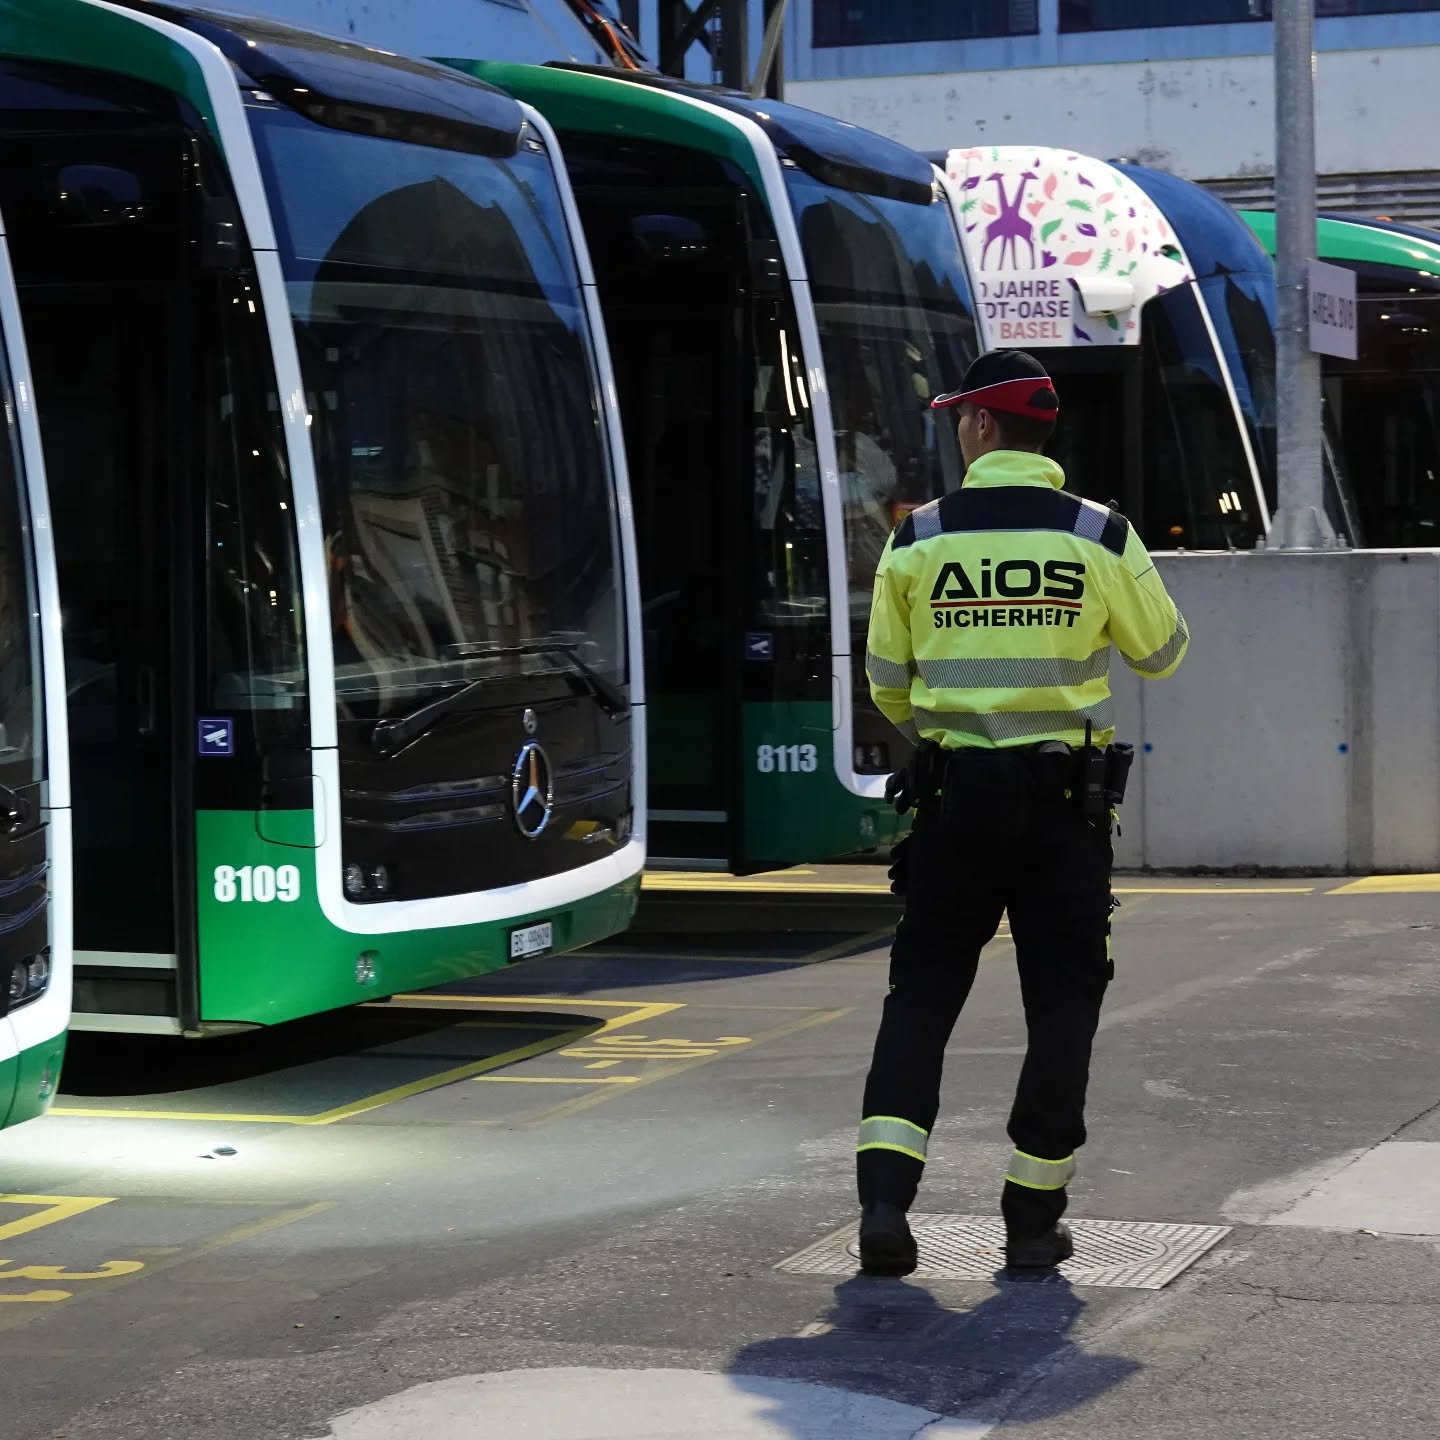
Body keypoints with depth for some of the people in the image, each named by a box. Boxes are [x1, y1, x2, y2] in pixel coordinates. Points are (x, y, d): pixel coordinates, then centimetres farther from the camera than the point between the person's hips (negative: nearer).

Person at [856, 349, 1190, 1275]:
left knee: (922, 994, 9)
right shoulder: (1101, 538, -5)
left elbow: (888, 684, 7)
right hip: (1066, 801, -1)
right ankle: (1035, 1222, 10)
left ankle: (885, 1195, -4)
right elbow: (1163, 652, 8)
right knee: (1062, 1001, 8)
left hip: (954, 793, 1)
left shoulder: (916, 541, -1)